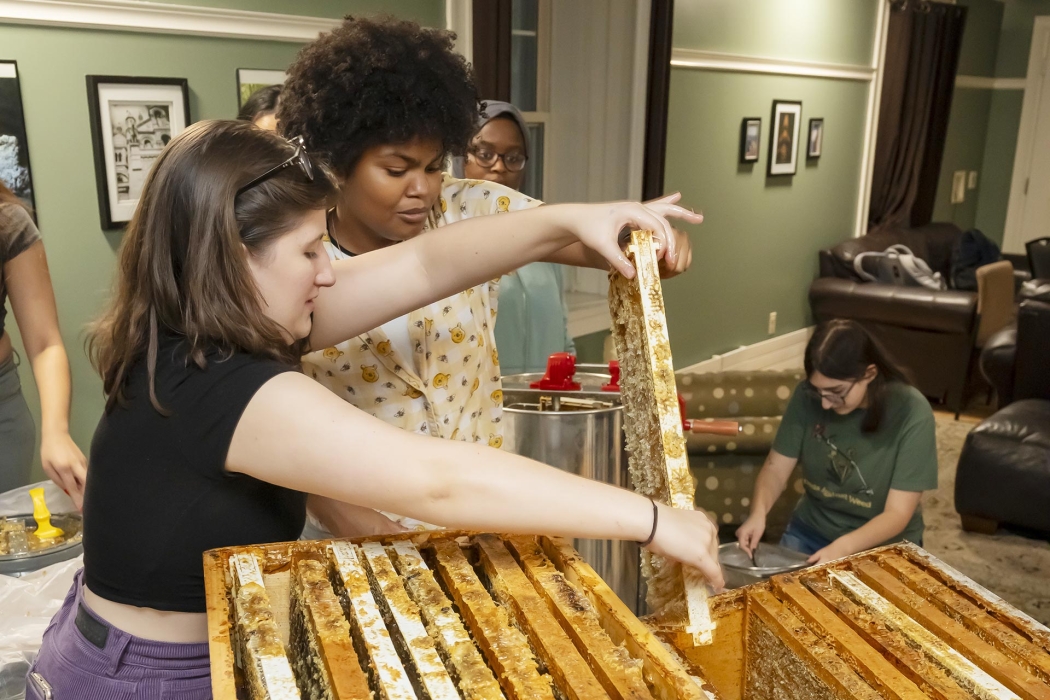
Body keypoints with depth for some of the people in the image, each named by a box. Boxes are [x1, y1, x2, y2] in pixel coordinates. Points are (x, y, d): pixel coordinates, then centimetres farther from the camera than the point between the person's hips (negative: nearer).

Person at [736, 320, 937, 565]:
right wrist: (758, 512, -27)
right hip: (810, 531, 2)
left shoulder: (911, 413, -21)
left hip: (885, 544, -2)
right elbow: (776, 467, -7)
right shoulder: (807, 396, -13)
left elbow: (897, 513, -20)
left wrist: (843, 549, -36)